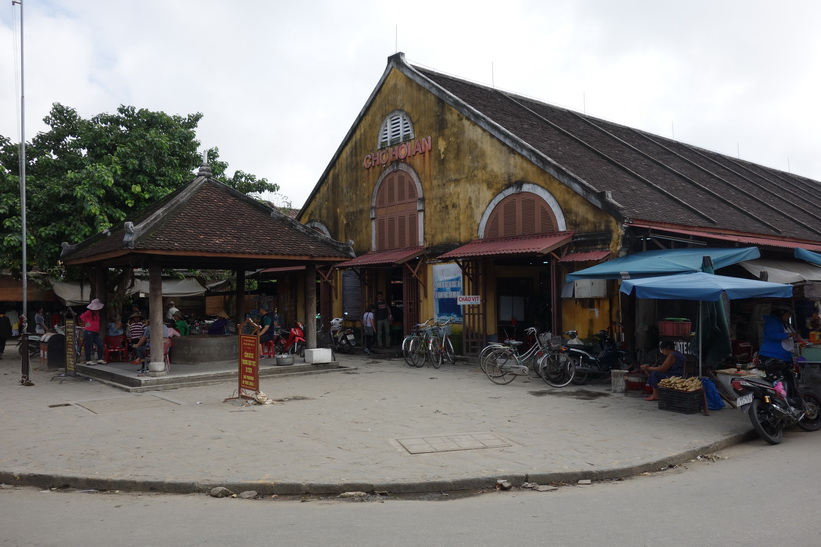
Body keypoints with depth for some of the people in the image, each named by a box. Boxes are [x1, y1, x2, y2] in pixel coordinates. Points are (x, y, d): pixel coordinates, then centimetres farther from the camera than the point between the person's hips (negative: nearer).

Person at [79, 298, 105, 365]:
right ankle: (88, 360, 3)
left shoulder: (97, 312, 16)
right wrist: (86, 323, -14)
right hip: (89, 332, -8)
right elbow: (82, 317, -20)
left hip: (95, 333, 8)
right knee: (88, 347, -2)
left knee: (100, 345, 3)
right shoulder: (89, 312, -8)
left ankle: (99, 359, 9)